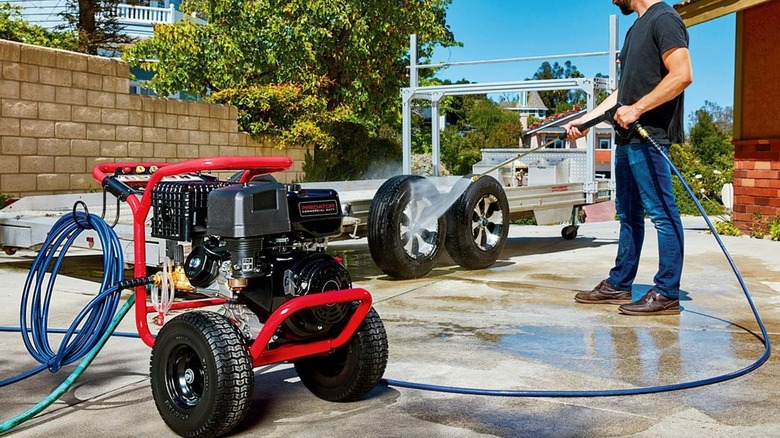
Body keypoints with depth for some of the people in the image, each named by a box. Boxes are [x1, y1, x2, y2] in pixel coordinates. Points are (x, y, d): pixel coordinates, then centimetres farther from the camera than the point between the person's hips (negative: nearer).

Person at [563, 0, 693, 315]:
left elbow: (682, 75, -18)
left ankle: (667, 294, -3)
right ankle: (618, 286, 20)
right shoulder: (637, 27, 23)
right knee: (628, 215, 13)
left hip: (649, 137, -10)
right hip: (628, 137, 10)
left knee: (662, 212, -7)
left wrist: (636, 109, -20)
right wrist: (585, 120, 21)